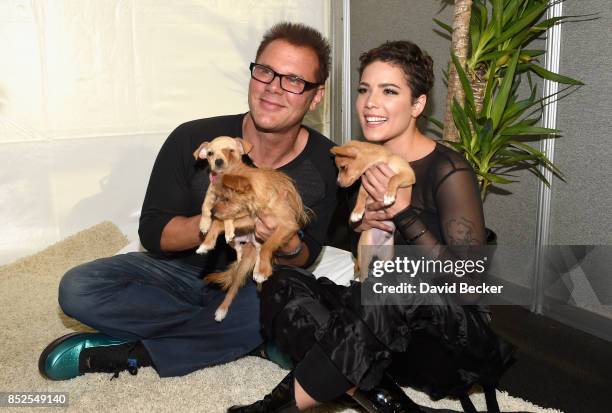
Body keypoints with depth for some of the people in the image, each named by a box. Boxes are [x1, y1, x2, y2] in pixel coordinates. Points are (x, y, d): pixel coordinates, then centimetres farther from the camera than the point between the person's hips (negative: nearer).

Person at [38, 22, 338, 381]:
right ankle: (237, 336, -14)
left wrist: (288, 246, -31)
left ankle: (129, 352, -19)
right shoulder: (193, 140, -17)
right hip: (182, 269, 1)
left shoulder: (326, 163, -13)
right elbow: (153, 234, -13)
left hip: (256, 284, 0)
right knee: (78, 288, -22)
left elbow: (305, 258, -4)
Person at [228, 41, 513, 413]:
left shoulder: (449, 170, -13)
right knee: (284, 284, -13)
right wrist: (358, 225, -8)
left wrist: (403, 212, -24)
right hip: (389, 336, 6)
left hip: (453, 340, -6)